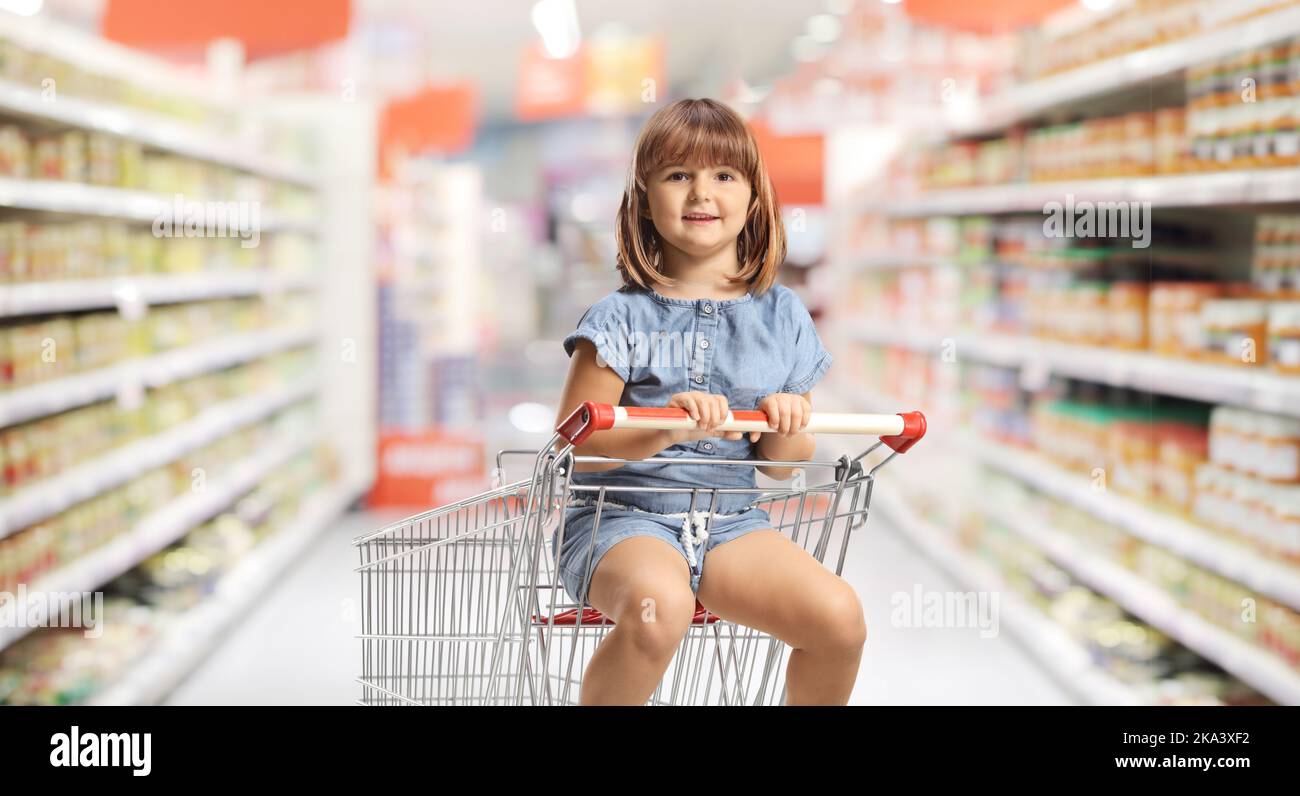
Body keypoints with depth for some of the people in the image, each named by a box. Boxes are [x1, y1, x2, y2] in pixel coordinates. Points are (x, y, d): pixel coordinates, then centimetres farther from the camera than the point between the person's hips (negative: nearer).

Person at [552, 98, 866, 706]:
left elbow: (783, 467, 12)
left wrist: (786, 429, -11)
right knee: (659, 606, -37)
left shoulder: (780, 315, 7)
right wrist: (665, 428, -24)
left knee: (840, 617, -20)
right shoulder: (622, 318, -4)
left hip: (729, 522, 4)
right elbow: (573, 448, -9)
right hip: (622, 518, -3)